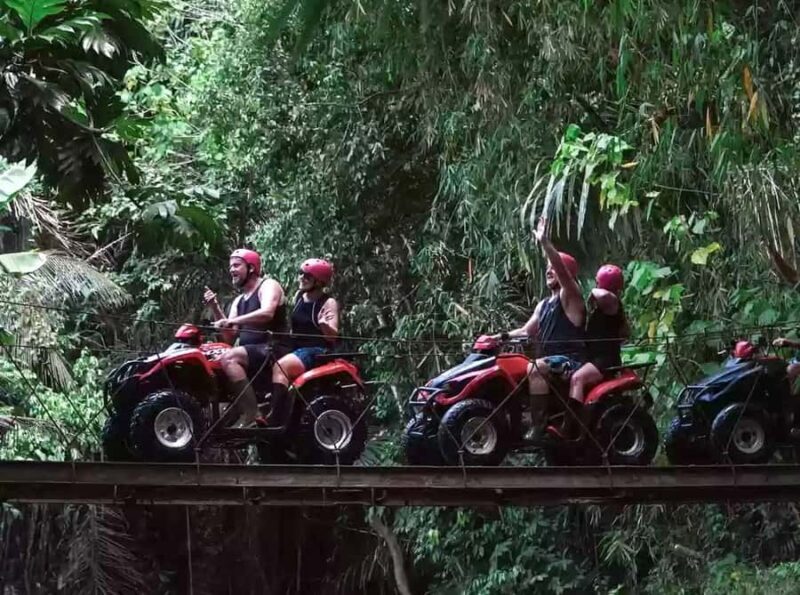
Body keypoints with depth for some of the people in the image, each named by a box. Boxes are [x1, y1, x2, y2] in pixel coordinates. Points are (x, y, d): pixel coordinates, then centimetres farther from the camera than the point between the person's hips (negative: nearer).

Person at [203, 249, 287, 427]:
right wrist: (215, 308, 3)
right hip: (252, 352, 9)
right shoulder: (238, 301, 22)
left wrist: (232, 321, -29)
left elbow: (267, 313, -24)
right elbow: (229, 337, 14)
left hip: (273, 349, -9)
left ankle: (250, 412, -32)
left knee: (229, 358, -30)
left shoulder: (268, 285, -2)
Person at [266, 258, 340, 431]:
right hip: (296, 350, 7)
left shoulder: (328, 303, -5)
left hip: (316, 352, -7)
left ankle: (277, 421, -40)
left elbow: (333, 336, -16)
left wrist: (324, 325, -35)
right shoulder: (299, 296, 14)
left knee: (280, 367, -32)